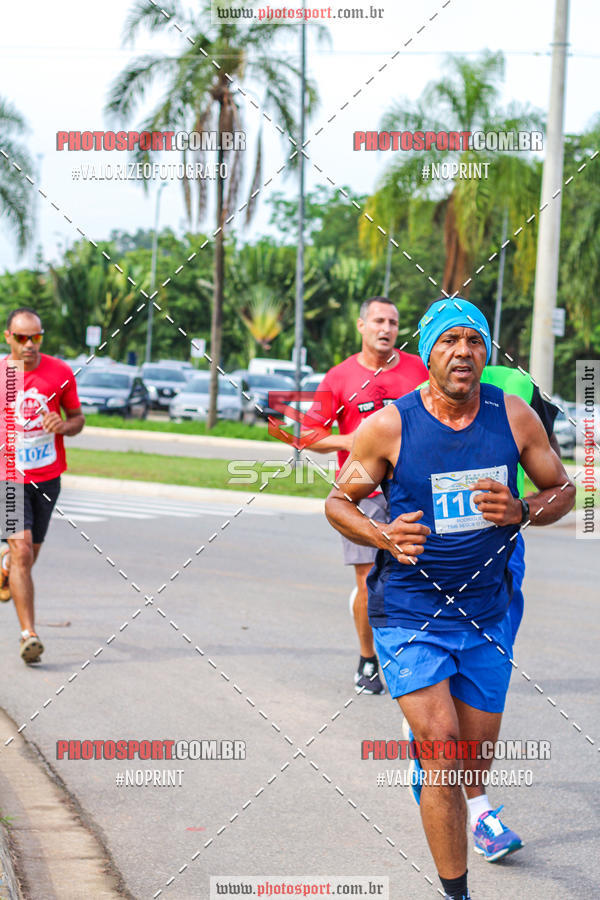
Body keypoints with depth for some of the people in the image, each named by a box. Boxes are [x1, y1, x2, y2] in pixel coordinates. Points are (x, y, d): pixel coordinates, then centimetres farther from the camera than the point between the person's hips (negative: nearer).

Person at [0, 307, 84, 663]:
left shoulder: (60, 373, -2)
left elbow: (77, 418, 7)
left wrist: (64, 425, -14)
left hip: (47, 476, 3)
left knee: (30, 552, 16)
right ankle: (29, 634, -13)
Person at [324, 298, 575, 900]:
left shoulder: (513, 416, -2)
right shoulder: (388, 426, -10)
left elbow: (563, 491, 9)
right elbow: (338, 502, 1)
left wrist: (521, 511, -13)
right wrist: (384, 536, -19)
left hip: (486, 613, 3)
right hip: (408, 615, -3)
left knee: (476, 754, 13)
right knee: (442, 750, -15)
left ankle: (475, 808, 50)